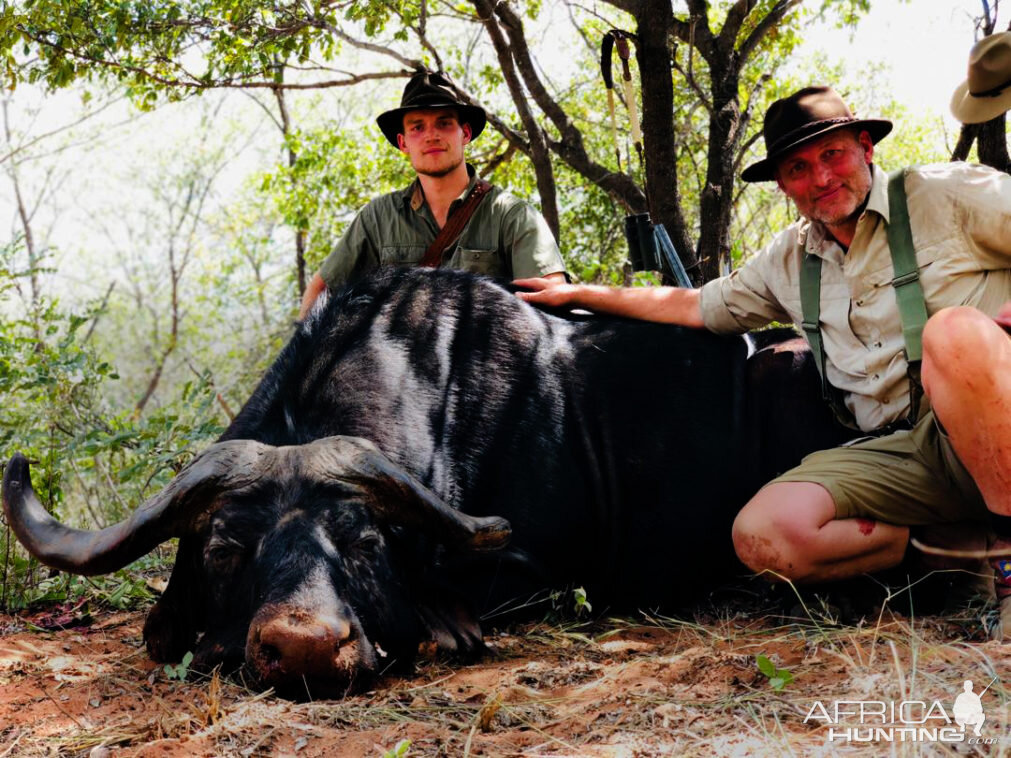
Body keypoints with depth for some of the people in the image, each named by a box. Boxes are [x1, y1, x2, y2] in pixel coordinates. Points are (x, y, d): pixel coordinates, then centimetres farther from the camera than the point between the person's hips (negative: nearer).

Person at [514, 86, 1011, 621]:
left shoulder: (948, 193, 3)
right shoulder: (789, 261, 20)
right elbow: (693, 306, 28)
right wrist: (579, 293, 28)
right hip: (899, 452, 5)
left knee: (954, 333, -38)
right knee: (763, 535, -21)